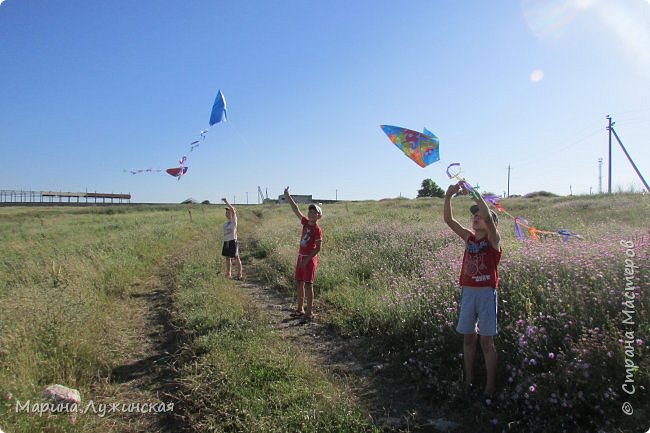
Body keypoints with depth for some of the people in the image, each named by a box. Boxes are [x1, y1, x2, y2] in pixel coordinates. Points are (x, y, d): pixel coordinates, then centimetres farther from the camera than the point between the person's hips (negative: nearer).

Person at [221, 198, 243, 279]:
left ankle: (240, 273, 7)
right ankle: (229, 274, 17)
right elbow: (224, 233, 17)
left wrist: (226, 202, -12)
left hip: (233, 241, -6)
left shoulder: (234, 220, -1)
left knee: (236, 257, -1)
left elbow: (233, 210, -14)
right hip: (226, 241, 6)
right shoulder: (225, 223, 17)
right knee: (228, 258, 9)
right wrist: (224, 241, 10)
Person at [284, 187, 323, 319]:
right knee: (299, 284, 12)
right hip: (301, 257, 7)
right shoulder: (306, 222, 6)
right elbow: (296, 210, 6)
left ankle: (310, 312, 3)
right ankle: (300, 309, 24)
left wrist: (307, 259, -20)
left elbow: (318, 248, -17)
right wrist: (288, 197, 1)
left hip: (310, 259, -7)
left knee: (308, 285, -5)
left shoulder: (318, 230, -13)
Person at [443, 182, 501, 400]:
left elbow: (488, 216, -22)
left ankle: (489, 388, 12)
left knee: (486, 342, 1)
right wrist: (449, 196, -13)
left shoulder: (493, 239, -4)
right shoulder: (469, 237, 9)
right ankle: (469, 381, 25)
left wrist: (472, 191, -24)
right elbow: (449, 220, 0)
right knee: (468, 339, 12)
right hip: (468, 292, 5)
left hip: (486, 293, -5)